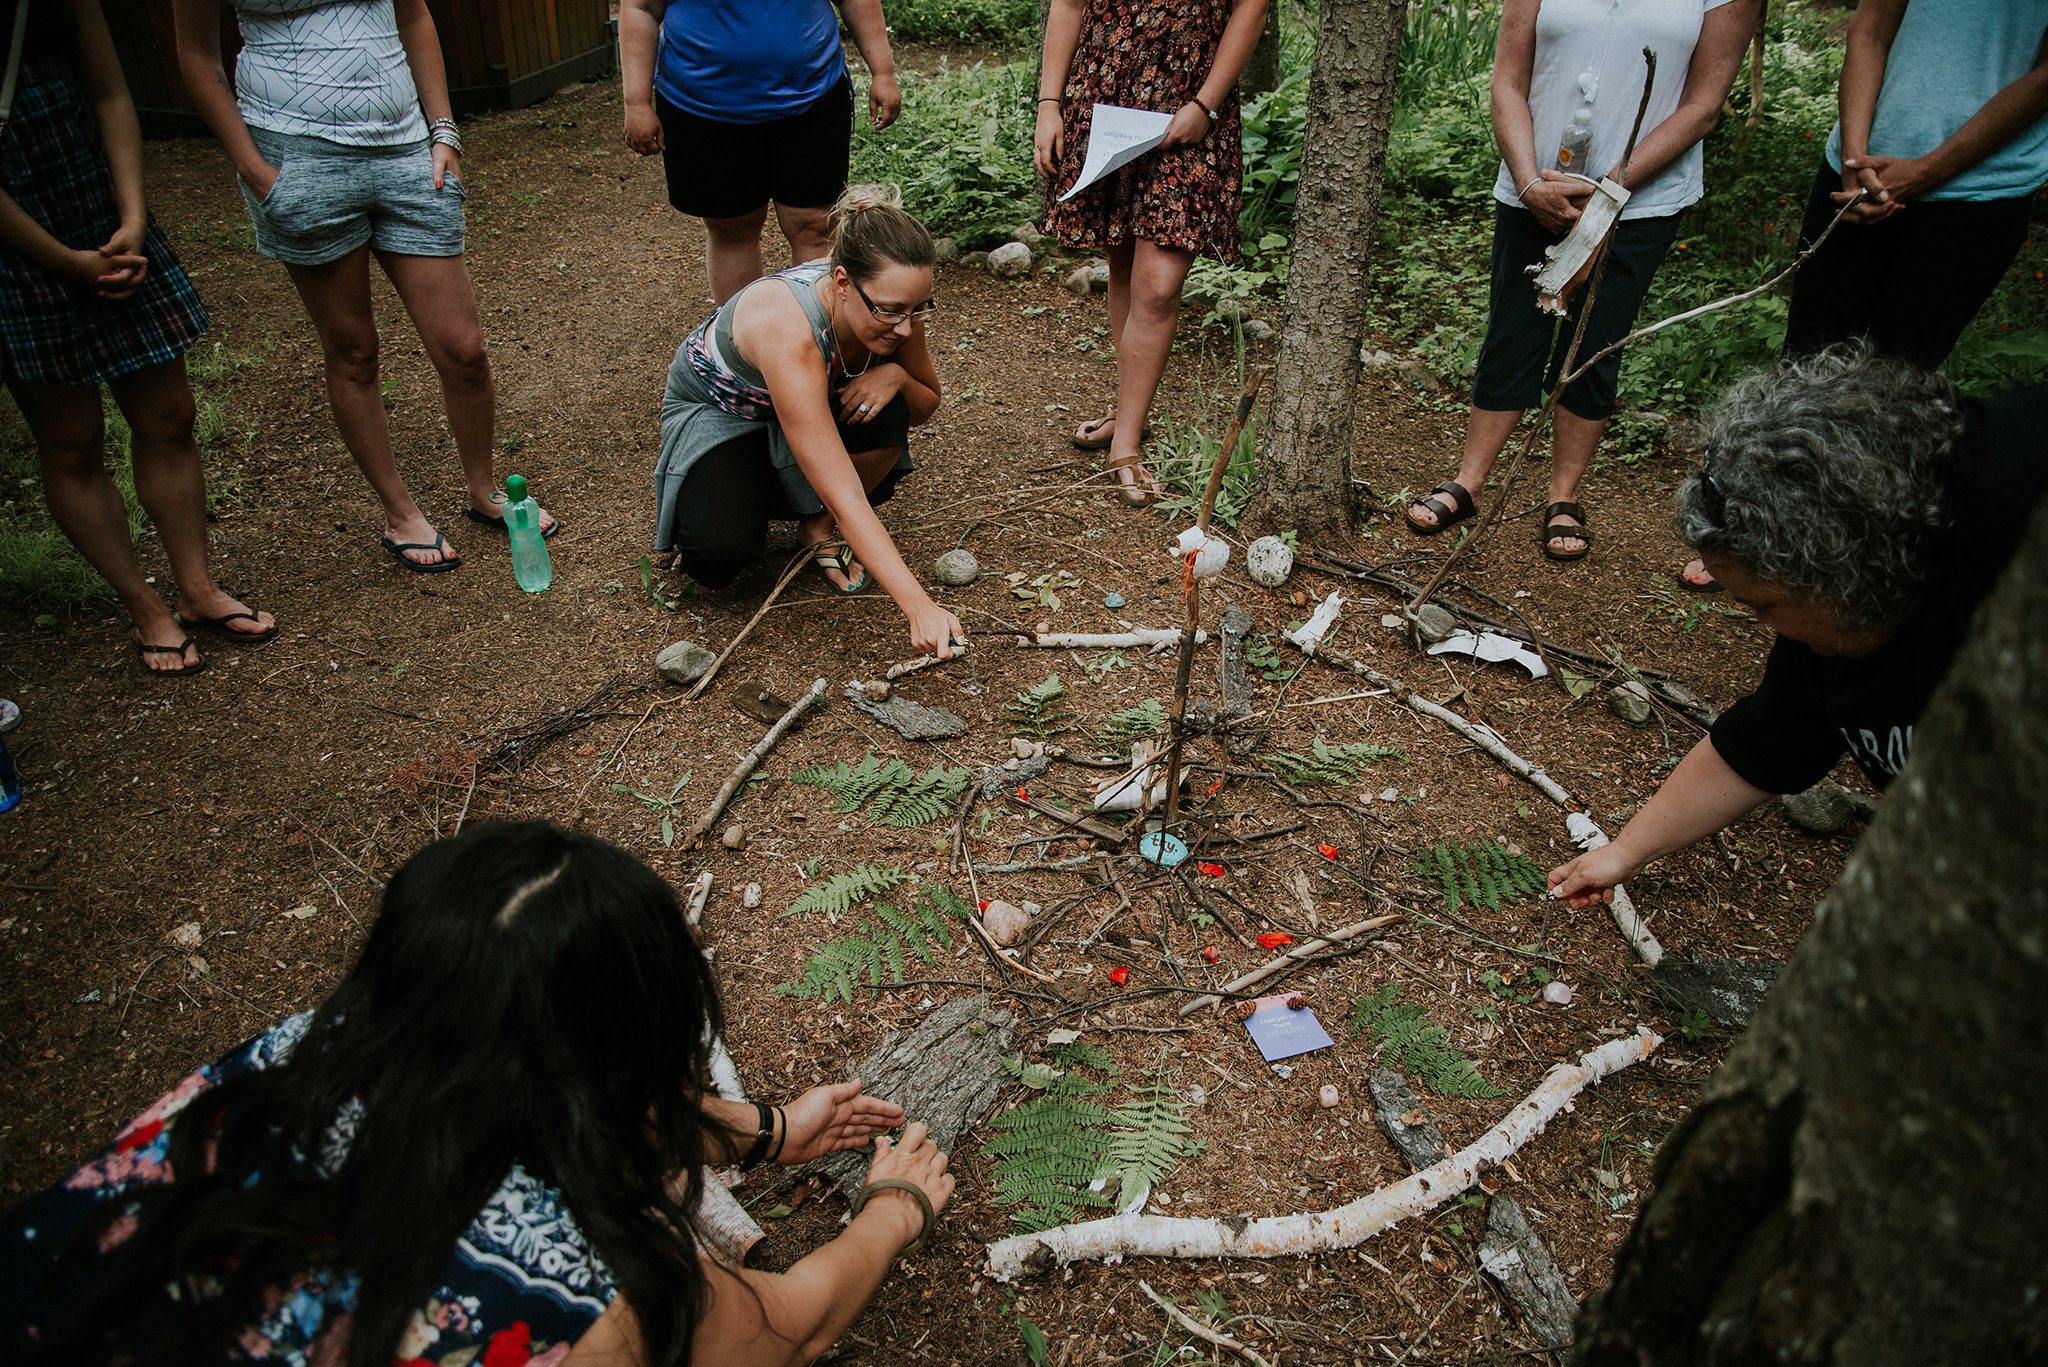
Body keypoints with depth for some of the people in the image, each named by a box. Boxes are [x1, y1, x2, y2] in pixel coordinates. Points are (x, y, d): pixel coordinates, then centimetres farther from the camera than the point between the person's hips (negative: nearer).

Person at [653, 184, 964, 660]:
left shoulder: (892, 307, -24)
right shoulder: (788, 331, -43)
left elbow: (927, 403, -4)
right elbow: (844, 498, -45)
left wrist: (896, 374, -29)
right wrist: (919, 607, -50)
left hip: (810, 402, 5)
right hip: (713, 410, -5)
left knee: (886, 415, -29)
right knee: (723, 555, -30)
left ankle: (820, 521, 0)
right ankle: (698, 500, 7)